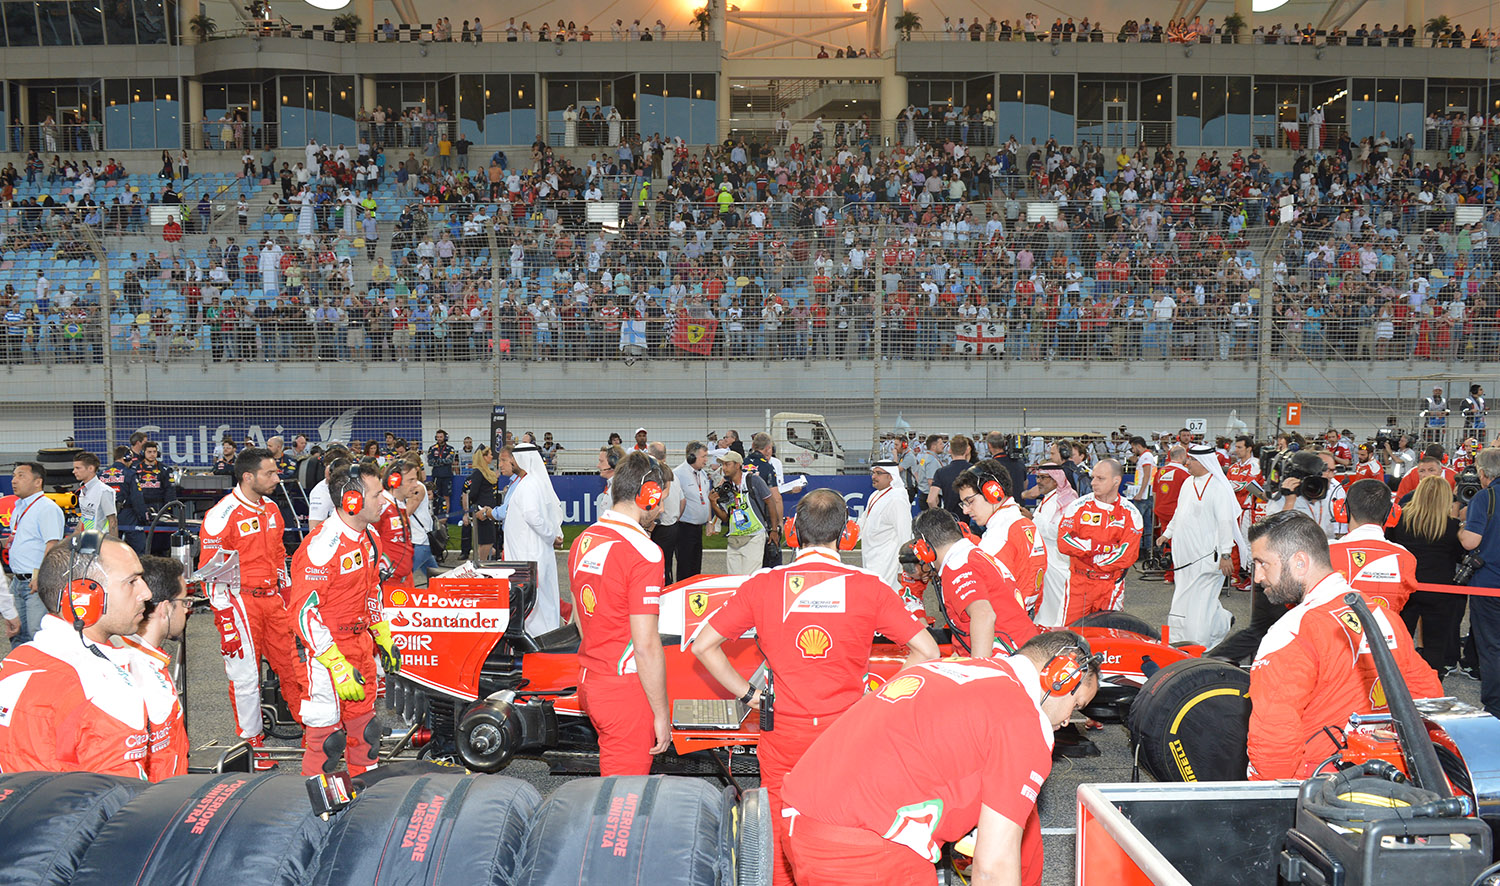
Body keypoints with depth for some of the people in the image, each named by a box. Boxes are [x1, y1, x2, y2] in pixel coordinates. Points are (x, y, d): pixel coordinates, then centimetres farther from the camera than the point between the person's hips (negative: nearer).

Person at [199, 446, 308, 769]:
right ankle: (251, 741, 13)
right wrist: (224, 617, -15)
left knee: (290, 662, 11)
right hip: (239, 601, -6)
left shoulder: (271, 509, 10)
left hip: (272, 597, 7)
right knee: (245, 674, 1)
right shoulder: (222, 515, -14)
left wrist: (287, 593, 19)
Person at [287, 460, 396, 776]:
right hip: (328, 649, -8)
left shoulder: (369, 537, 6)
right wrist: (337, 666, -24)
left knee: (364, 728, 17)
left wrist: (384, 638, 21)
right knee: (326, 733, 1)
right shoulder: (322, 546, -23)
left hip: (362, 644, 9)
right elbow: (304, 612, -23)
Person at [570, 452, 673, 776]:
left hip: (589, 682, 8)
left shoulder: (581, 542, 6)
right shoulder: (644, 552, -20)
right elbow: (645, 646, -22)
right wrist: (661, 713, -13)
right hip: (627, 690, -8)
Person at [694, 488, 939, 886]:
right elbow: (927, 651, -5)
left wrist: (749, 693, 4)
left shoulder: (762, 585, -5)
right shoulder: (870, 586, -6)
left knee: (781, 844, 14)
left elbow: (703, 645, -1)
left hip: (782, 736, 0)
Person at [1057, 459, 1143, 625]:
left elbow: (1127, 555, -9)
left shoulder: (1130, 514, 0)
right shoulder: (1079, 506, 0)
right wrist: (1103, 547, -15)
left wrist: (1090, 559, -11)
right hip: (1078, 584, 0)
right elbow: (1063, 542, -10)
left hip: (1111, 586, 0)